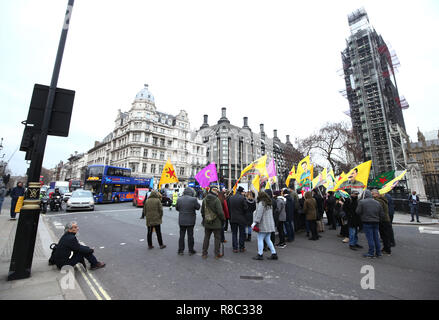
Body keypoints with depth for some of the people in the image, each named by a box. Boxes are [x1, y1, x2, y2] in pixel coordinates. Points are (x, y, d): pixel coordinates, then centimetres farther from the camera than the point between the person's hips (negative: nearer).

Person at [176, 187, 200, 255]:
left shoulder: (179, 199, -5)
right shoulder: (193, 199, -17)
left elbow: (177, 208, 7)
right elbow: (198, 207, -5)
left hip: (181, 221, 3)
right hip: (190, 221, -2)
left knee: (181, 236, 13)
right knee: (190, 236, 10)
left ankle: (180, 250, 21)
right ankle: (191, 250, 20)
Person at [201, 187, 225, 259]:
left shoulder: (204, 200, 0)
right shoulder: (216, 200, -19)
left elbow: (202, 211, 8)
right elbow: (220, 212, -18)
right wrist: (223, 219, -3)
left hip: (207, 223, 5)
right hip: (216, 223, -5)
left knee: (206, 237, 16)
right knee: (217, 238, 9)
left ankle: (204, 253, 23)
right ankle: (217, 254, 17)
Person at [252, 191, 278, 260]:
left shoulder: (261, 203, -14)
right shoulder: (269, 203, 14)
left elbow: (259, 214, -20)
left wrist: (255, 222, -19)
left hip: (263, 225, -9)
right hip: (270, 225, 9)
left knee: (260, 239, 1)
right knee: (268, 240, 16)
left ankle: (260, 255, 8)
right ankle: (274, 254, 17)